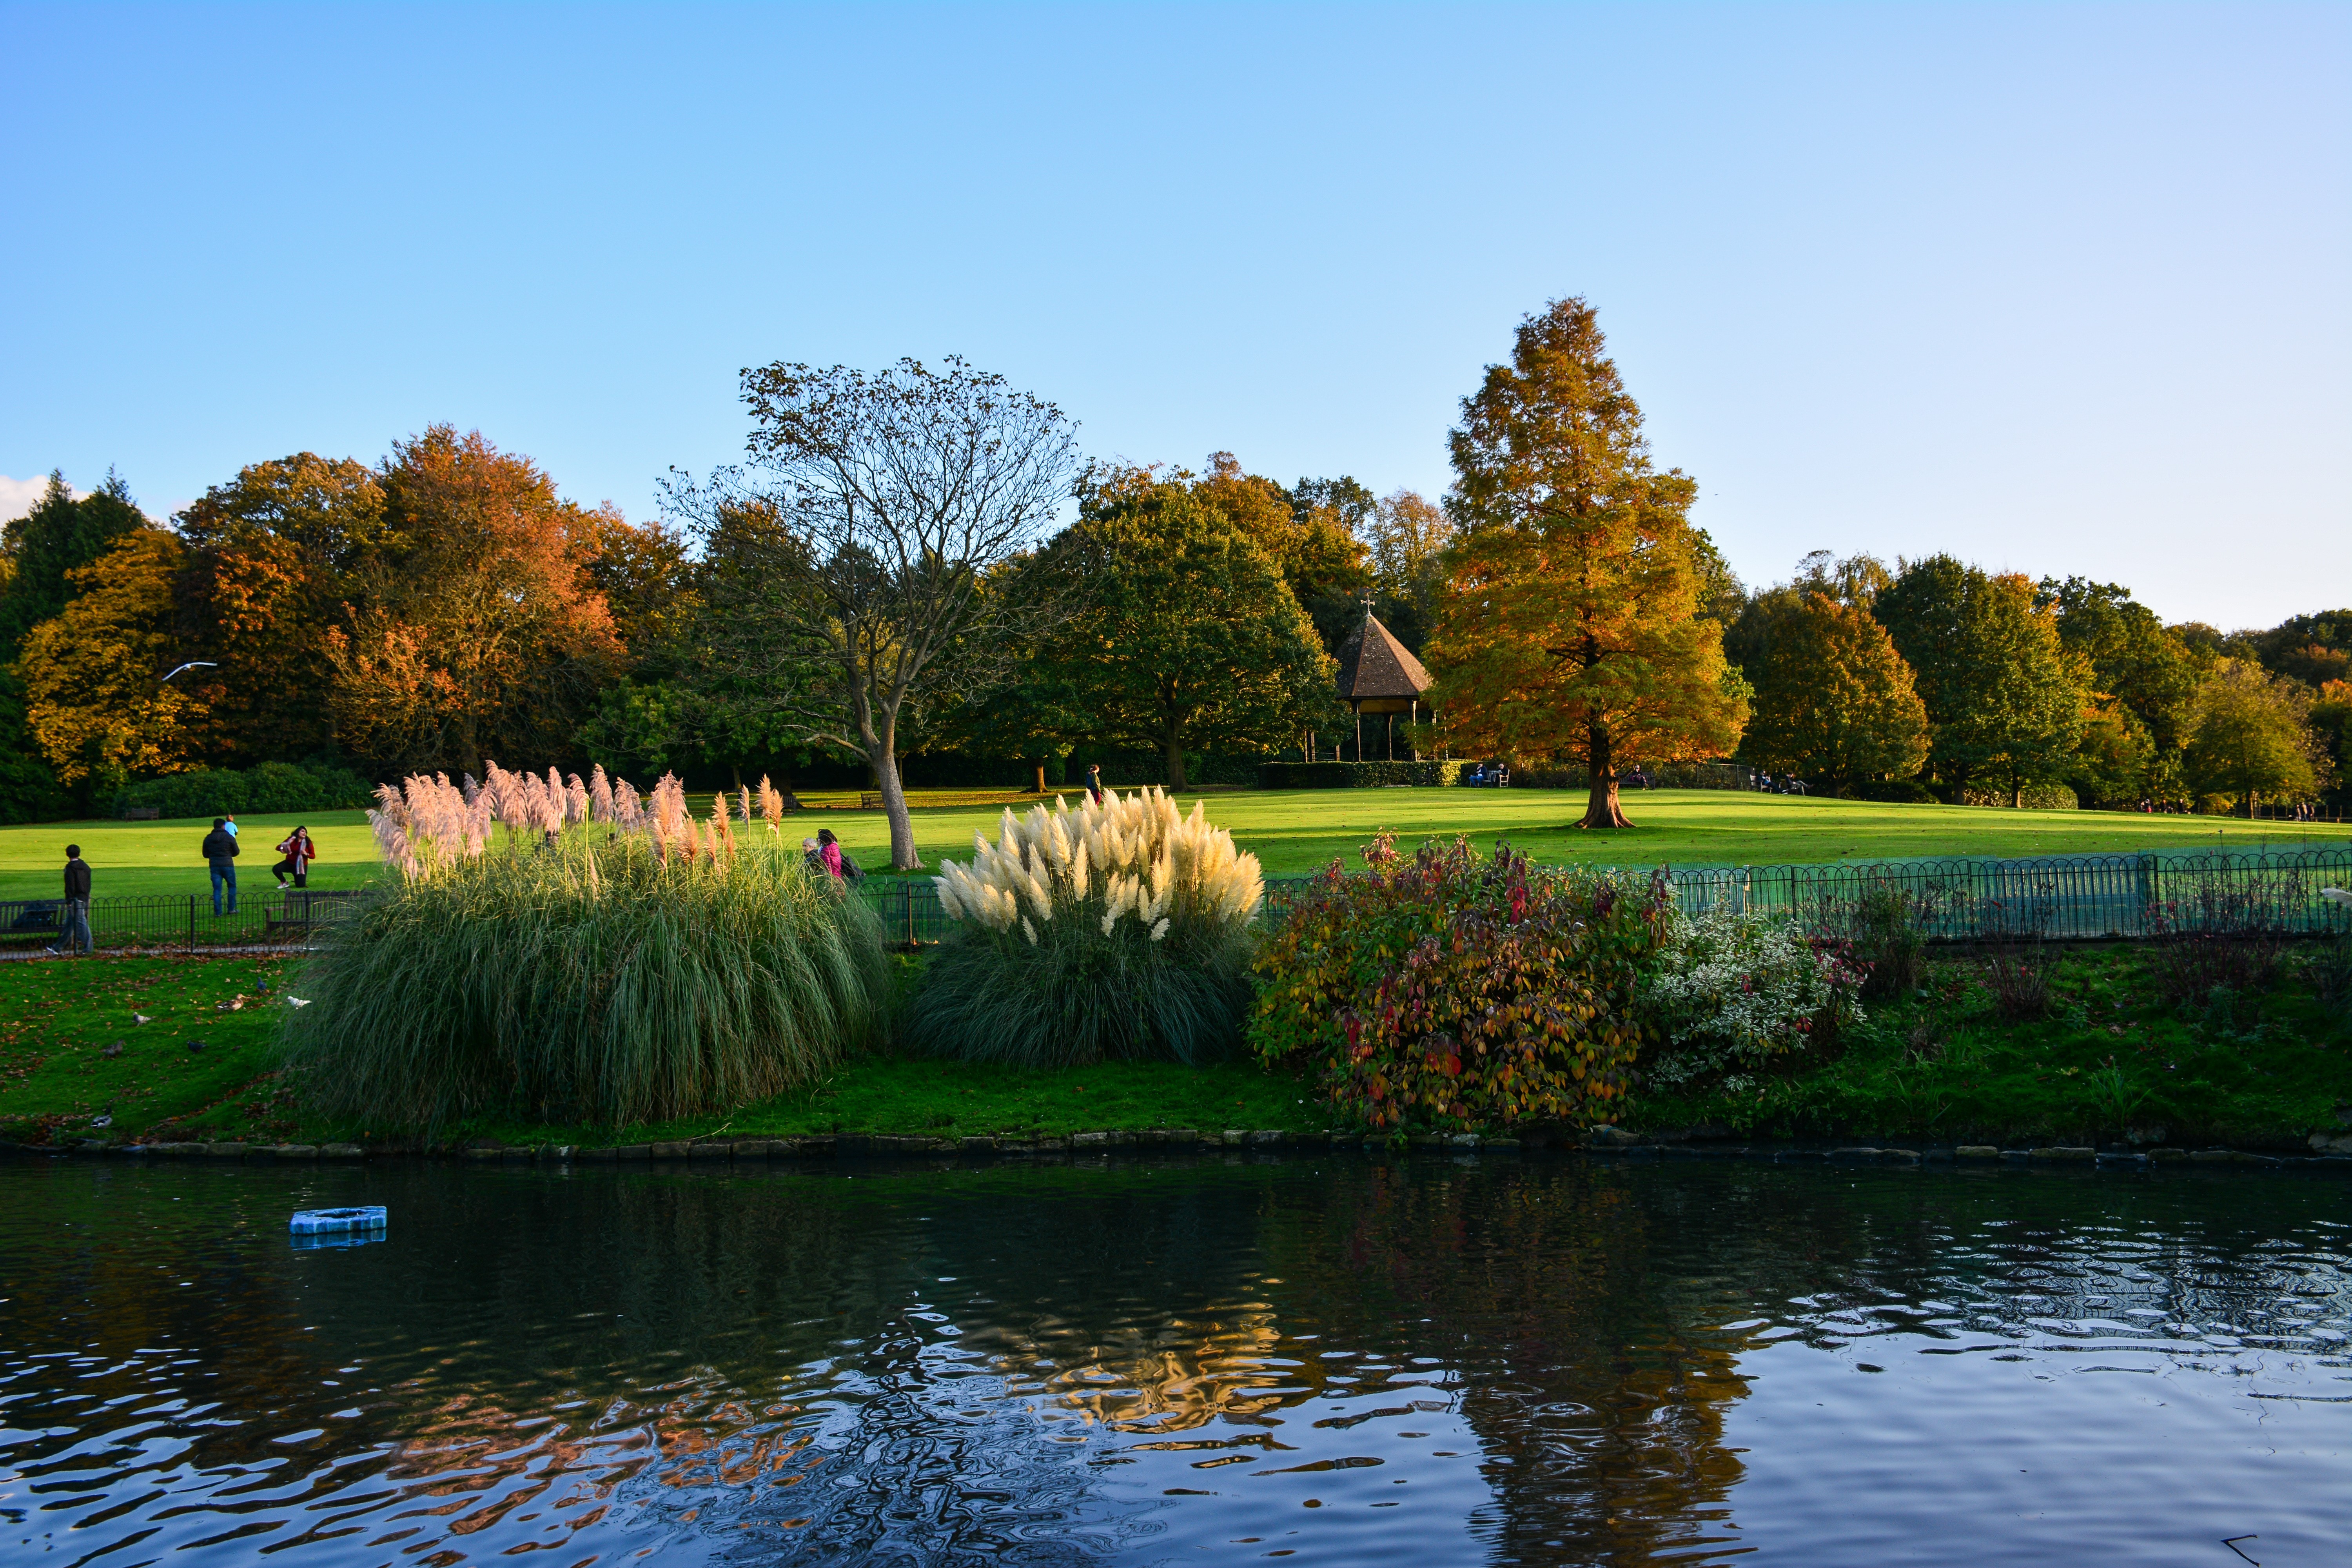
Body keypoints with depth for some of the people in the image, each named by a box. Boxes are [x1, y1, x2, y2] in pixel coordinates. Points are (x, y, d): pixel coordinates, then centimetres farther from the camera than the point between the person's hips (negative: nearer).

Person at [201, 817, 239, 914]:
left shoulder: (208, 839, 5)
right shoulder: (229, 837, -5)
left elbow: (205, 855, 10)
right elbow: (236, 852, 2)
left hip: (214, 866, 2)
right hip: (228, 865, -2)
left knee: (217, 889, 4)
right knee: (232, 886, 13)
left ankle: (218, 911, -1)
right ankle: (232, 909, 9)